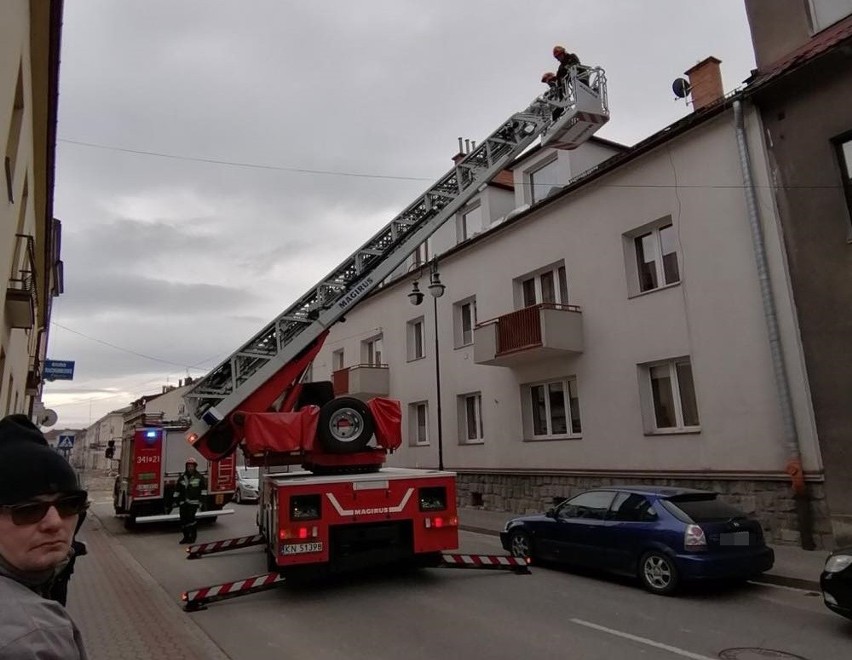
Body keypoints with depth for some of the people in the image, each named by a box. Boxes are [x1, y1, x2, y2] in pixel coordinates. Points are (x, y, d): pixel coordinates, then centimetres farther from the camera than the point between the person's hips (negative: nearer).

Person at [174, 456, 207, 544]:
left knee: (191, 517, -13)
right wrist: (176, 501, 12)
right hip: (183, 502, 4)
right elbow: (177, 490, 16)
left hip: (193, 502, -4)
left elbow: (203, 488, -1)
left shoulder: (199, 477, 0)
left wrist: (202, 499, -8)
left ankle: (193, 535, 3)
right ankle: (186, 536, 16)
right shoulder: (182, 477, 10)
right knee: (183, 519, 3)